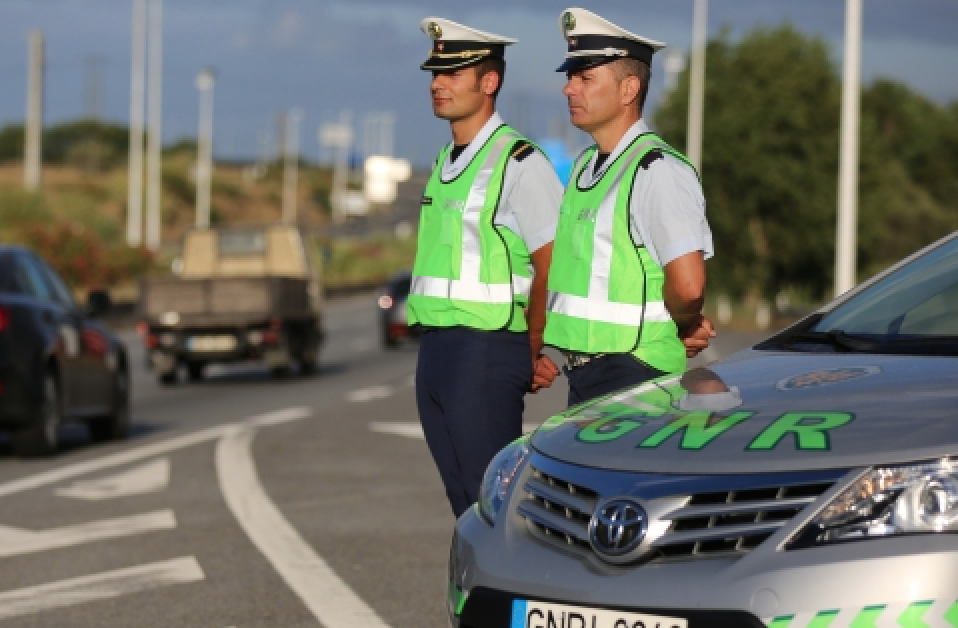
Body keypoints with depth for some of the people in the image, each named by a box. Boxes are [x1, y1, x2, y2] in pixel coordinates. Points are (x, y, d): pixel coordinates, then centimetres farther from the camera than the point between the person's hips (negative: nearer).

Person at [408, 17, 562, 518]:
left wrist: (528, 353, -2)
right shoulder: (446, 162, 16)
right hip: (434, 348, 8)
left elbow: (553, 268, -11)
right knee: (463, 501, 11)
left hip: (487, 351, -8)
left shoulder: (520, 163, -11)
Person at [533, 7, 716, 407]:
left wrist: (678, 329, -5)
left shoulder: (658, 171, -15)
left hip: (633, 377, -9)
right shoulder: (585, 166, 14)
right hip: (582, 376, 9)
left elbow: (688, 288, -23)